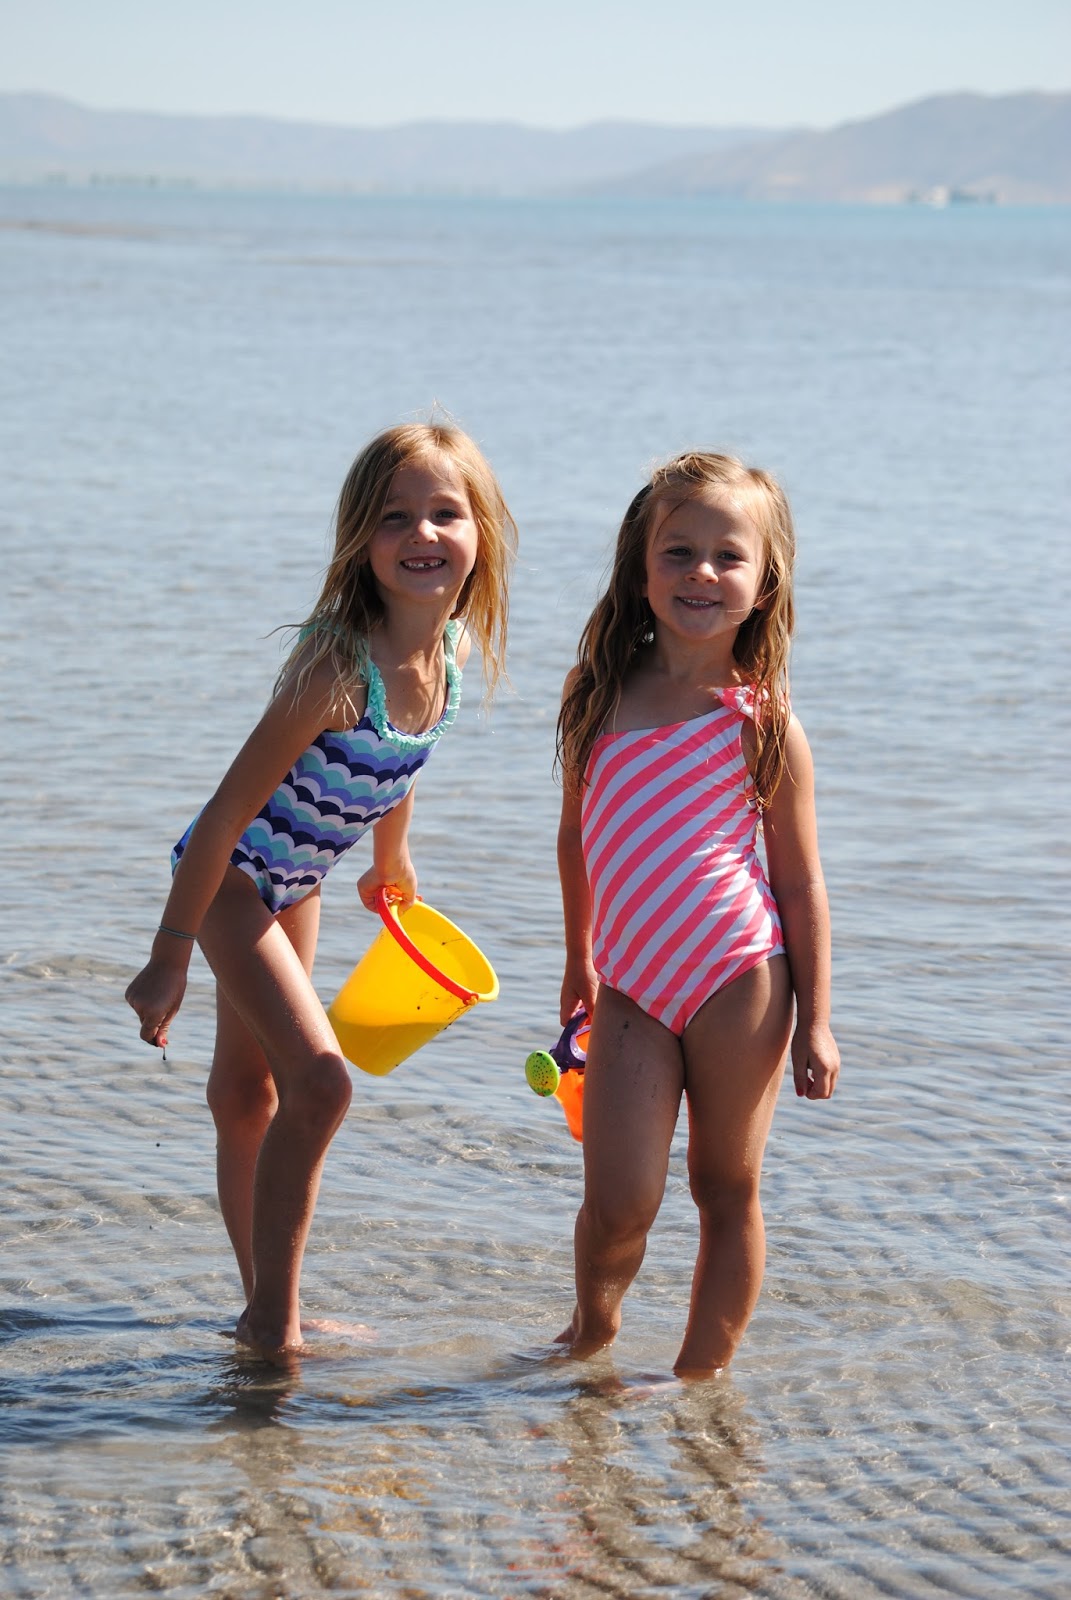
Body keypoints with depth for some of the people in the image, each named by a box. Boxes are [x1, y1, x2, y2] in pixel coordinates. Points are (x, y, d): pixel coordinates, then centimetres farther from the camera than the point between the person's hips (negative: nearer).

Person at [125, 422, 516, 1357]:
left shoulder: (449, 654, -9)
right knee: (319, 1080, -17)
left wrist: (393, 864, 28)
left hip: (296, 882, 8)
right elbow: (230, 809, -28)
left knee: (249, 1097, 19)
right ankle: (272, 1317, -4)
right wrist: (169, 957, -24)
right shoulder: (339, 665, -32)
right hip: (228, 874, -8)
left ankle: (269, 1307, 29)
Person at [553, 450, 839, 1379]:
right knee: (620, 1204, -5)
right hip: (632, 988, 2)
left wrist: (813, 1020, -1)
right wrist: (579, 959, 25)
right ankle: (593, 1321, 26)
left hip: (739, 983, -2)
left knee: (728, 1193, 6)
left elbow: (801, 881, 0)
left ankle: (700, 1378, 20)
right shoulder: (599, 700, 5)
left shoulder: (763, 720, -4)